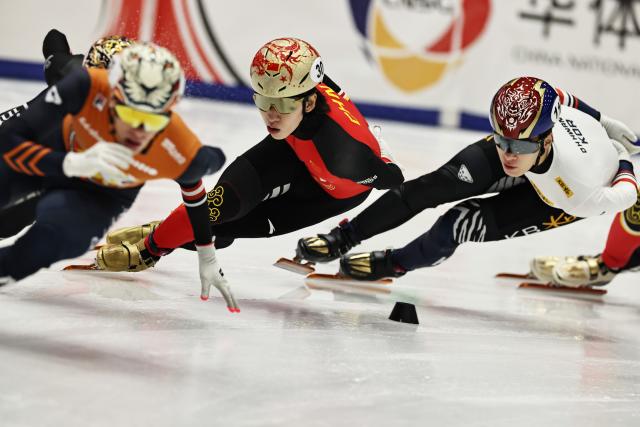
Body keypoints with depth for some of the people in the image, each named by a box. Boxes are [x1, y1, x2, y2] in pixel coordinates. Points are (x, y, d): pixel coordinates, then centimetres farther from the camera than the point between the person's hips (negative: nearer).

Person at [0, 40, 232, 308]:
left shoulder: (183, 155, -34)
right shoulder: (87, 87, -40)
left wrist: (206, 252, 4)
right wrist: (73, 163, -53)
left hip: (101, 195, 0)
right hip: (50, 147, 1)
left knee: (54, 237, -26)